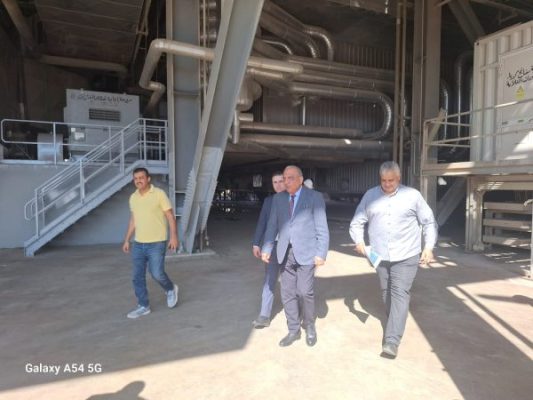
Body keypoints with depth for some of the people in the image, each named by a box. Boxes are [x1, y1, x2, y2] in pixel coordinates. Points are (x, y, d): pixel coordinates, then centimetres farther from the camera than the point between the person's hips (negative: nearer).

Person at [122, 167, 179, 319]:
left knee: (157, 273, -8)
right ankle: (143, 306, 20)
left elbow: (170, 216, -8)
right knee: (138, 277, 6)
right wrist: (127, 240, 16)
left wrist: (174, 237, -16)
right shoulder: (133, 197, 8)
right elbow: (133, 219, 18)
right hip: (138, 244, 6)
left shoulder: (159, 194, -9)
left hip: (156, 243, -5)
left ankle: (170, 289, 23)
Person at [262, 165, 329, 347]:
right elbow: (272, 226, 9)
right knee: (288, 293, 8)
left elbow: (322, 228, -5)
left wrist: (321, 253, -11)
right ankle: (293, 330, 25)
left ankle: (310, 327, 22)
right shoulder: (278, 198, 8)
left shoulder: (314, 197, -3)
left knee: (305, 292, -5)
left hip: (306, 252, -4)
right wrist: (267, 248, 1)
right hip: (286, 253, 4)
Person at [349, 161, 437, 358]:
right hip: (380, 256, 3)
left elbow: (429, 223, 3)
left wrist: (429, 247, -5)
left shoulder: (413, 195, -3)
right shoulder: (370, 195, 0)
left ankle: (392, 341, -6)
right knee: (387, 293, 16)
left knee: (400, 294, -8)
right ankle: (395, 325, 39)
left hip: (406, 256, -2)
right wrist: (359, 241, -13)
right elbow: (357, 222, 3)